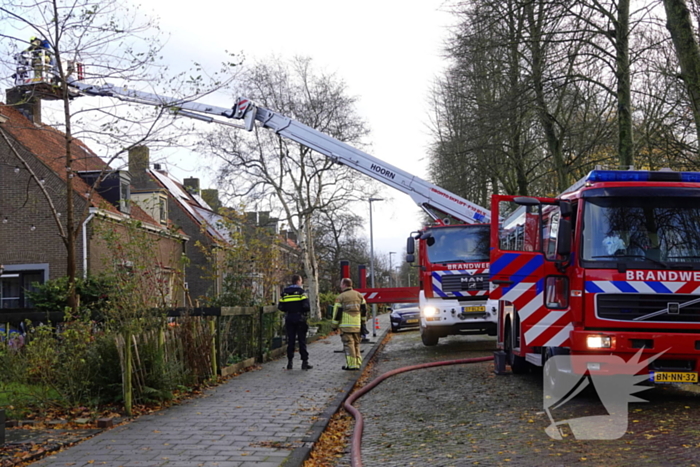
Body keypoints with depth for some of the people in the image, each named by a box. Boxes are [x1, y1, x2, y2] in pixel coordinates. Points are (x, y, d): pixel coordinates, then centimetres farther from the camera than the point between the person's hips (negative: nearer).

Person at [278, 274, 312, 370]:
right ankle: (304, 362, 0)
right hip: (300, 319, -4)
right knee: (302, 341, 1)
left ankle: (290, 362, 9)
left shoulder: (285, 293, 5)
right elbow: (306, 306, -16)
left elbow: (280, 307, 3)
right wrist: (306, 312, 4)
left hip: (289, 319, 4)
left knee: (290, 341, 9)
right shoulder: (301, 292, -9)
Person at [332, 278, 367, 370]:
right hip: (357, 325, 5)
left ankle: (351, 364, -6)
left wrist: (334, 325, 3)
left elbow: (337, 312, -6)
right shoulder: (359, 295, 11)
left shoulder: (340, 297, -5)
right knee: (356, 344, 14)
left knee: (348, 344, -3)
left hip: (345, 325, -5)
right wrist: (363, 322, 21)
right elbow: (364, 309, 13)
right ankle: (358, 363, 14)